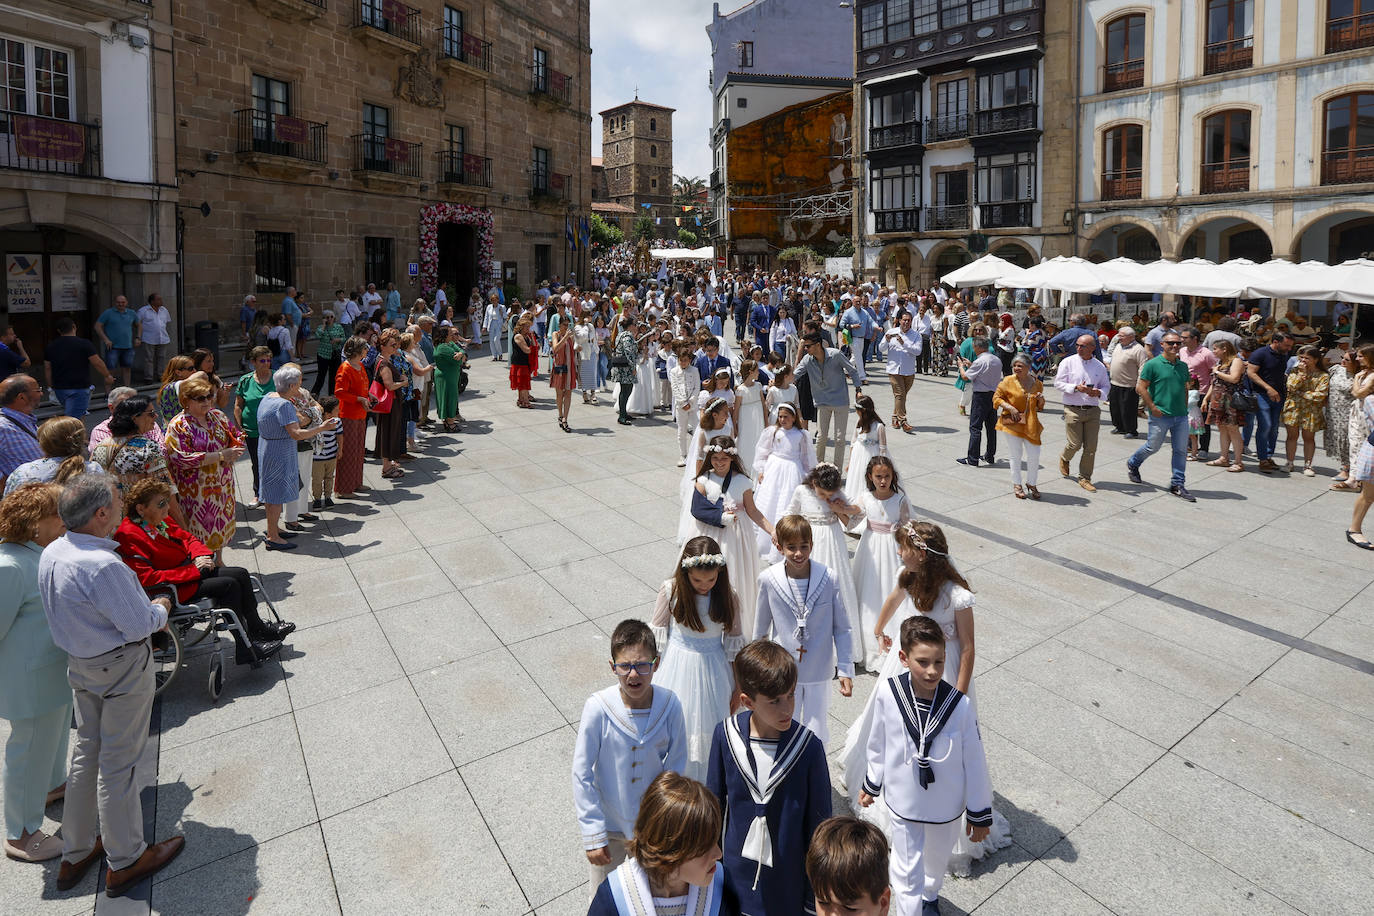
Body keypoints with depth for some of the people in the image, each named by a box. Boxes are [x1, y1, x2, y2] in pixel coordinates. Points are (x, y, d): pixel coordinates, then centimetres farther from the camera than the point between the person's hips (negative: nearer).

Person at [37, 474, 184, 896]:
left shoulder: (51, 554, -3)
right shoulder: (103, 565, -31)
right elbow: (137, 625, -25)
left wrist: (143, 610, 8)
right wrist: (161, 609, -4)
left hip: (79, 663, 8)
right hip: (122, 669, -8)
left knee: (86, 751, 22)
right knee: (118, 762, 7)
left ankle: (75, 853, 37)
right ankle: (125, 861, 25)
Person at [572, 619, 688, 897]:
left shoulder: (669, 704, -20)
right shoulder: (598, 708, -26)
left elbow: (676, 762, -6)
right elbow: (582, 775, -16)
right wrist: (593, 835, -13)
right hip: (608, 822, -2)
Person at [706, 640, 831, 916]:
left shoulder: (808, 746, -20)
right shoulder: (726, 735, -15)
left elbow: (818, 822, -9)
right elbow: (714, 802, 1)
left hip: (789, 878, -1)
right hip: (737, 871, 2)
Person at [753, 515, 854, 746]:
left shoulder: (829, 579, -15)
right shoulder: (768, 579, -13)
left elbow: (842, 628, -4)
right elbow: (761, 627, 3)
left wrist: (846, 670, -3)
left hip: (819, 670, 0)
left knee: (817, 734, 13)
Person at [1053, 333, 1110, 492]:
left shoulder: (1099, 366, 8)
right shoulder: (1068, 362, 0)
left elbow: (1106, 385, 16)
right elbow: (1058, 383, -3)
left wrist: (1099, 392, -7)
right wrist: (1076, 388, -18)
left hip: (1093, 410, 3)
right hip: (1073, 409, -3)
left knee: (1091, 447, 2)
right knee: (1075, 444, -4)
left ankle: (1085, 478, 14)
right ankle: (1064, 459, 31)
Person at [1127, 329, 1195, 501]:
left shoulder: (1183, 366, 11)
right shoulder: (1152, 364, -7)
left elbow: (1185, 389, 21)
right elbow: (1141, 387, -9)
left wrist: (1185, 408, 12)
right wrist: (1153, 408, -12)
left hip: (1181, 416, 5)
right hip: (1160, 416, -5)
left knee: (1181, 451, 5)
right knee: (1152, 447, 5)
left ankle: (1177, 485, 12)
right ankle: (1132, 464, 34)